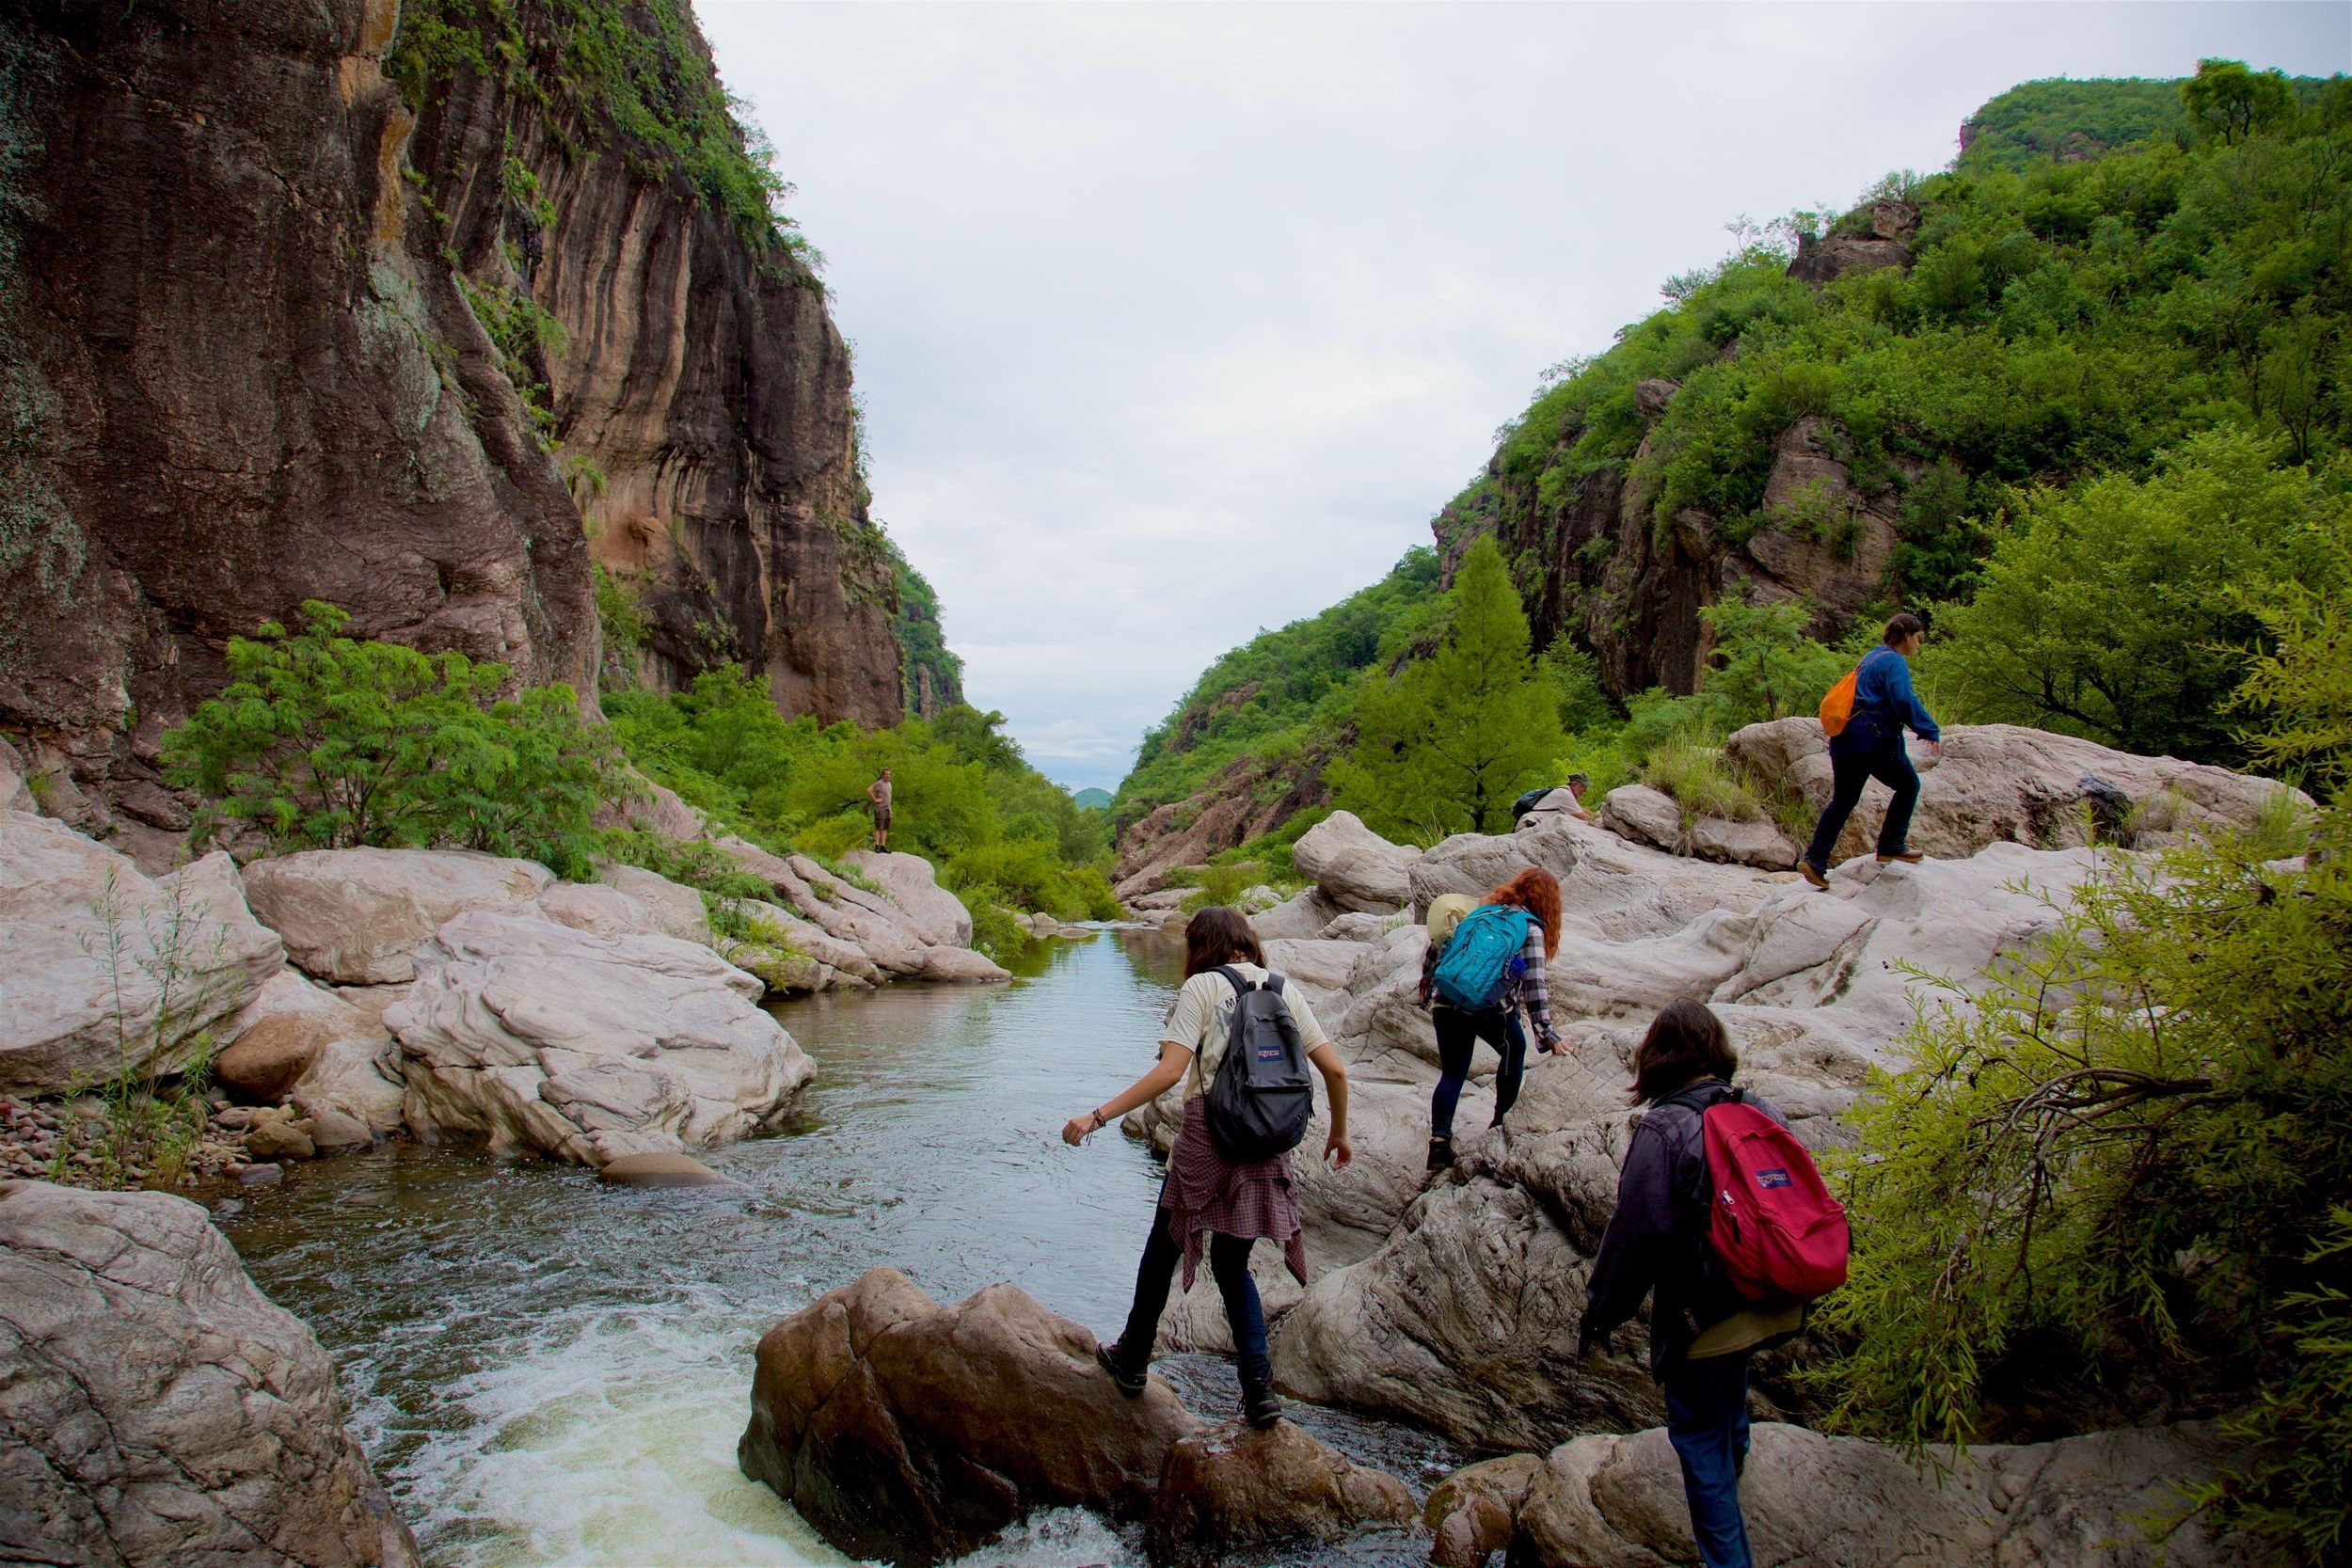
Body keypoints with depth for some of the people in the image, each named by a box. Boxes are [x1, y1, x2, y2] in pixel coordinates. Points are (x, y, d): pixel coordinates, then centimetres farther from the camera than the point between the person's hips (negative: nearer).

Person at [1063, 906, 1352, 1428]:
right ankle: (1259, 1388, 9)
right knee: (1232, 1262, 18)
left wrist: (1097, 1116, -13)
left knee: (1164, 1248, 17)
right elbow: (1334, 1070, 6)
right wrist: (1339, 1133, 20)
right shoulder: (1283, 989, 9)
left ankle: (1132, 1360, 32)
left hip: (1206, 1138, -4)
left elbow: (1168, 1073, -16)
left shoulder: (1202, 987, -4)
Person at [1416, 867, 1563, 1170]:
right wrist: (1547, 1033, -8)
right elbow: (1534, 983, -8)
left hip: (1445, 1002, 4)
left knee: (1452, 1073, 11)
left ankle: (1439, 1139, -1)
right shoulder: (1530, 928, 1)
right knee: (1514, 1051, 25)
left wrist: (1427, 980, 31)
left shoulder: (1483, 909, 18)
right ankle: (1503, 1118, 28)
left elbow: (1432, 948, 19)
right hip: (1491, 1008, -4)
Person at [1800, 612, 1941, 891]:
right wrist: (1930, 731, -19)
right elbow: (1905, 701, -21)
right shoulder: (1894, 662, -8)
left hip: (1845, 740, 9)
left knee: (1843, 801, 11)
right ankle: (1892, 846, 12)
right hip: (1875, 741, -9)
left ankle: (1815, 860, 1)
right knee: (1908, 785, 12)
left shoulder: (1872, 658, 21)